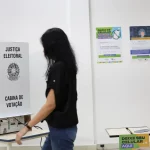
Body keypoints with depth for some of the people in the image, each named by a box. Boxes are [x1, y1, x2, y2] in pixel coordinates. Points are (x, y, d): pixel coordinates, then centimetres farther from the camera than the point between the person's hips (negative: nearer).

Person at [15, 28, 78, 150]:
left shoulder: (58, 68, -20)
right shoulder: (67, 66, 9)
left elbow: (51, 104, -24)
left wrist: (27, 127, -22)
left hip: (61, 129, -10)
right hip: (61, 127, 10)